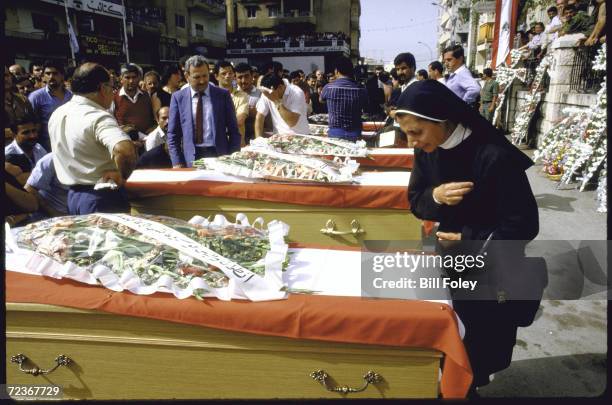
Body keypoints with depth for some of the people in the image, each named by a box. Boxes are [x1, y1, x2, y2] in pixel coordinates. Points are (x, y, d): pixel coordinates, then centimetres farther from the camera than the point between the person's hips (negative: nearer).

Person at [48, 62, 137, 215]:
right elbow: (124, 150, -37)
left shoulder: (56, 115, 7)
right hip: (103, 198, -8)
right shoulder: (99, 117, -20)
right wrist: (122, 176, -21)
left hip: (73, 196, 8)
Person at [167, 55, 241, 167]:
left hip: (219, 156, 0)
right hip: (190, 160, 0)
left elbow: (233, 131, 5)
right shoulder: (178, 97, 6)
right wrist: (177, 163, -4)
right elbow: (172, 134, 6)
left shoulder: (223, 95, 5)